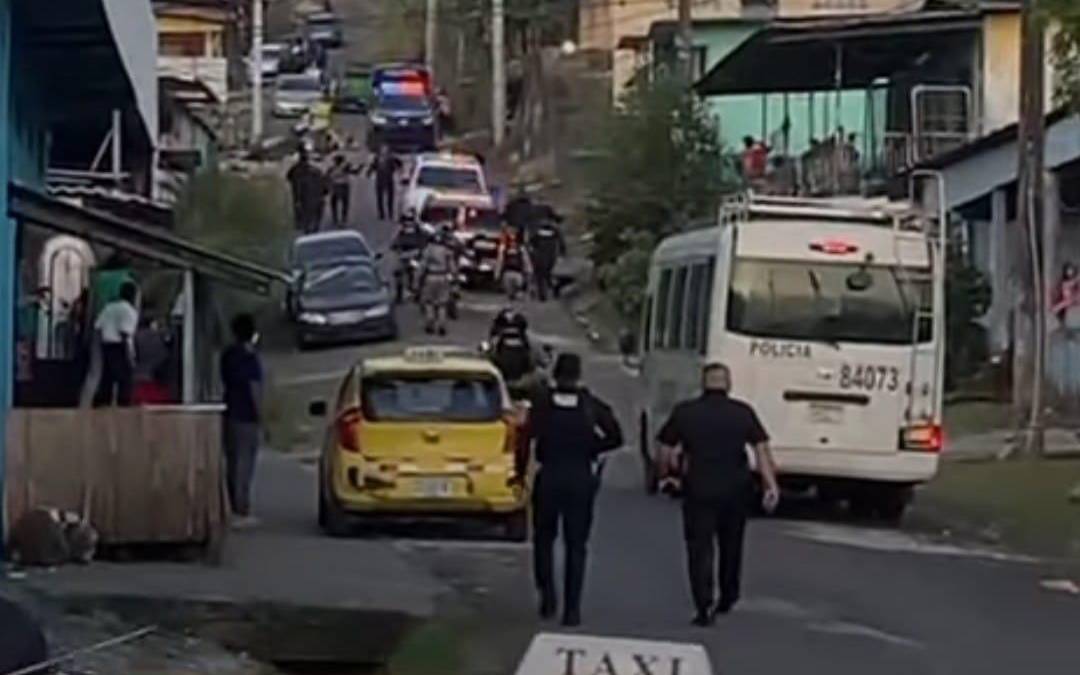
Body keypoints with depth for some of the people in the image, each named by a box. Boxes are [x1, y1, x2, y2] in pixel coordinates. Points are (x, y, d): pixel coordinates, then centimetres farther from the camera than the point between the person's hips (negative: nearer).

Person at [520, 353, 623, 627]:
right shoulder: (591, 404, -1)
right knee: (576, 545, 7)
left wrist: (520, 471, -6)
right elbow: (615, 437, -8)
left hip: (549, 477, 0)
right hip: (581, 478, 0)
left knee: (544, 538, 18)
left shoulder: (541, 402, -4)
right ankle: (572, 609, 2)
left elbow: (527, 437, -14)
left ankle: (548, 594, 6)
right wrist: (592, 448, 9)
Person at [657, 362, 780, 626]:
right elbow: (761, 449, -9)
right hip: (735, 490, 2)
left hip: (698, 489, -2)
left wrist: (666, 471, 19)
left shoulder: (684, 412, -2)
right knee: (731, 545, 20)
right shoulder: (743, 413, -1)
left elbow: (666, 449, 0)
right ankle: (727, 599, 34)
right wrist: (771, 485, -11)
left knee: (700, 547, 0)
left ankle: (705, 606, -13)